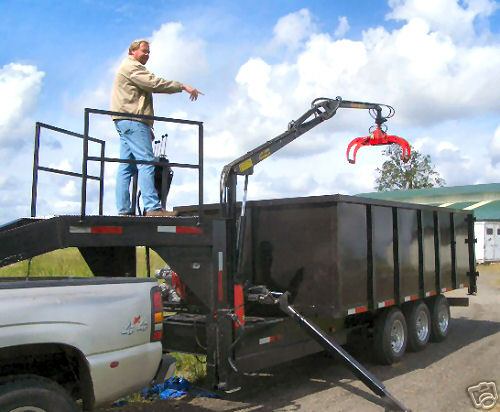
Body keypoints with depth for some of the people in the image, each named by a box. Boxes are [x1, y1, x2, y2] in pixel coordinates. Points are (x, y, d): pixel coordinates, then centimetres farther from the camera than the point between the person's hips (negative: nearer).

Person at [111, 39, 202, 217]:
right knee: (146, 163, -17)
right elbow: (154, 83, -16)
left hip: (125, 122, 11)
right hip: (132, 120, -11)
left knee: (126, 166, 4)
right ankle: (153, 208, -24)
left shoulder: (131, 68, 31)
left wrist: (148, 127, 19)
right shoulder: (131, 66, -2)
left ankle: (124, 209, 2)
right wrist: (183, 87, -16)